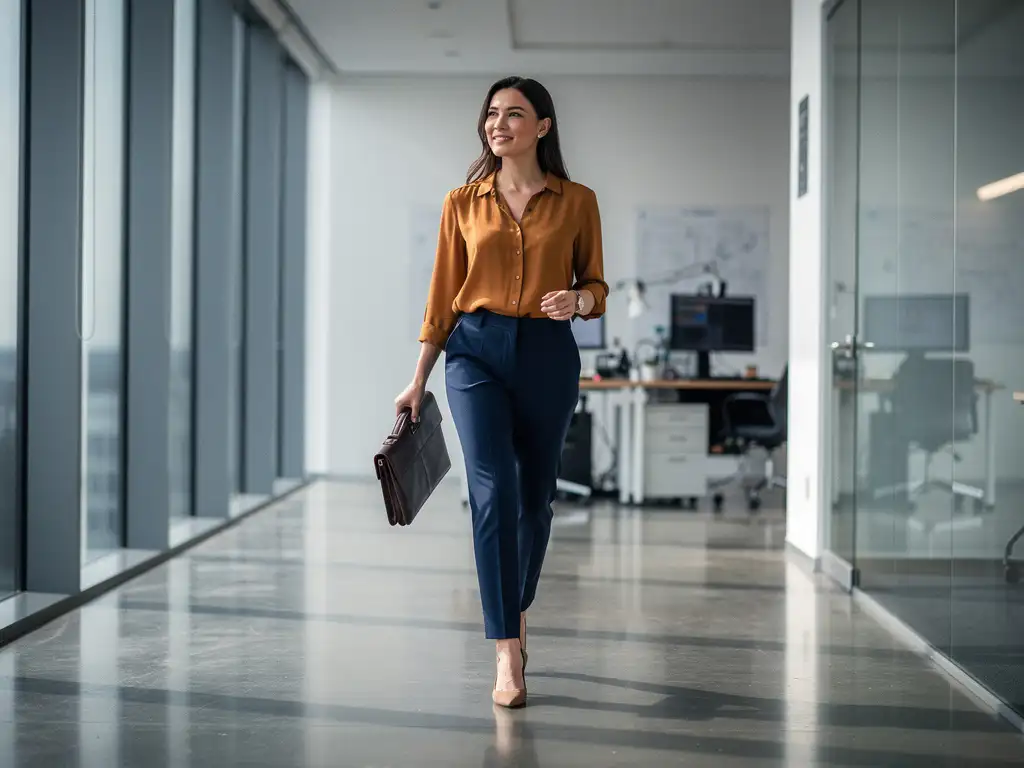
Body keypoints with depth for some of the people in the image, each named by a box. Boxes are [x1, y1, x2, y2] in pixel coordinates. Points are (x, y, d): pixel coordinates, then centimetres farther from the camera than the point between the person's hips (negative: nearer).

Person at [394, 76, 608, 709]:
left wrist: (578, 300, -14)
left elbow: (596, 285, 10)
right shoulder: (463, 203, 5)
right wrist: (418, 380, 8)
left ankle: (516, 613, 35)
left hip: (548, 353, 1)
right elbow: (443, 295, 8)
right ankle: (508, 655, -11)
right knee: (493, 492, -12)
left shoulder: (577, 202, 3)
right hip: (477, 350, -1)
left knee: (535, 495, 10)